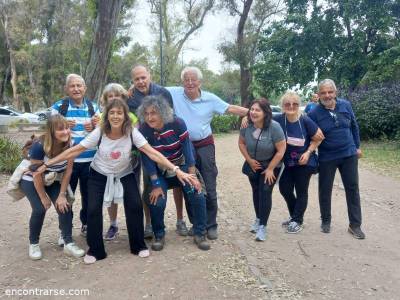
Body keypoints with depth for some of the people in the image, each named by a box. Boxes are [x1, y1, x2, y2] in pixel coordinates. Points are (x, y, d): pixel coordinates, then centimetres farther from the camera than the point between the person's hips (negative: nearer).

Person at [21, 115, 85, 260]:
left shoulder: (69, 144, -23)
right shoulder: (39, 146, -33)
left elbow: (68, 170, -14)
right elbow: (37, 175, -24)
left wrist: (62, 195, -12)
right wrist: (44, 198, -15)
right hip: (31, 180, -3)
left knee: (64, 206, -12)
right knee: (40, 209, -16)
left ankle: (69, 244, -3)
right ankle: (33, 244, 8)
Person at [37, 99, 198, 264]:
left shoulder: (132, 132, -23)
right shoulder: (99, 132, -21)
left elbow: (152, 153, -29)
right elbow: (74, 151, -15)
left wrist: (176, 170, -37)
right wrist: (47, 164, -17)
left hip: (125, 175, 0)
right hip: (99, 175, 0)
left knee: (135, 206, -13)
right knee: (93, 209, -11)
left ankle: (138, 245, 11)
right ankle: (95, 250, 12)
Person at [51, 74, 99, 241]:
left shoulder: (93, 107, 7)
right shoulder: (58, 107, 0)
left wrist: (94, 128, -11)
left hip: (90, 160, 2)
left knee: (88, 195, 13)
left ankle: (86, 225, 33)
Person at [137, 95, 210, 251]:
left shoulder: (177, 124, -21)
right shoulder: (143, 131, -19)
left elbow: (188, 150, -15)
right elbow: (147, 159, -15)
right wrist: (156, 185, -18)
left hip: (181, 167, 0)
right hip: (160, 172, 0)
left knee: (197, 196, -14)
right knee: (157, 202, -17)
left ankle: (200, 233, 6)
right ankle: (159, 236, 9)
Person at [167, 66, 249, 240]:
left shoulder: (210, 98, -2)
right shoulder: (174, 93, -3)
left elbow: (231, 109, -2)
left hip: (205, 146, 0)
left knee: (209, 188, 2)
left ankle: (211, 225, 18)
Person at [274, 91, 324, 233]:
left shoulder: (305, 121, -18)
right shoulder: (278, 120, -12)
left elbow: (319, 138, -7)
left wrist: (308, 152, -14)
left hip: (305, 162, -3)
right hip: (289, 162, 4)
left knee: (301, 191, 6)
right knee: (284, 188, 9)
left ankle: (297, 221, 22)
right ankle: (294, 215, 33)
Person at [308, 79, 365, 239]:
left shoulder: (345, 105, -3)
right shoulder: (314, 113, -12)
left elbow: (354, 126, 9)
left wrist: (357, 146, 12)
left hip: (349, 154, 3)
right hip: (327, 158, -2)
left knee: (352, 188, 7)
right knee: (325, 190, 8)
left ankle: (355, 225, 19)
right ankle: (325, 221, 29)